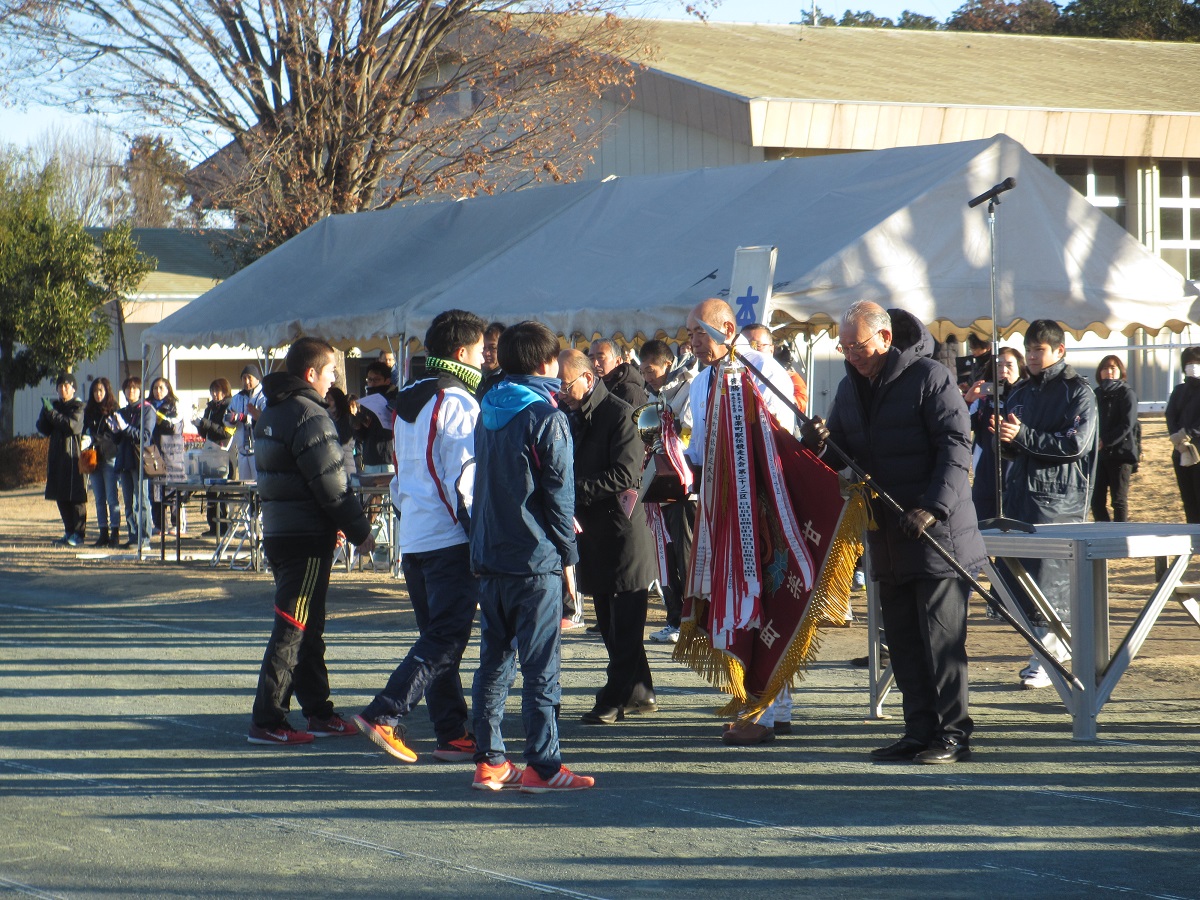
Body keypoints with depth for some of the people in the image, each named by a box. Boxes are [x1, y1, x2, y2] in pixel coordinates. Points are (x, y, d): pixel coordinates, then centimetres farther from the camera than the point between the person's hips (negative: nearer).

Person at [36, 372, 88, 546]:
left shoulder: (78, 407, -5)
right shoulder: (54, 405, 14)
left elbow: (72, 426, -20)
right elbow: (43, 429, 11)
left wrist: (51, 412, -20)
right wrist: (45, 412, -6)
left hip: (73, 455, -7)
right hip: (56, 457, 7)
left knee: (76, 496, -6)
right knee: (61, 496, 9)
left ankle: (78, 534, -3)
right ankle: (69, 531, 17)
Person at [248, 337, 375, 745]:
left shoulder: (271, 413, 14)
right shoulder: (309, 415, -16)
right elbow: (332, 484, -18)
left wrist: (335, 526, 22)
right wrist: (360, 532, -9)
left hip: (278, 532, 10)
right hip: (307, 539, -10)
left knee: (308, 629, 15)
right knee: (292, 631, -6)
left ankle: (319, 713, 21)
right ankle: (266, 722, -5)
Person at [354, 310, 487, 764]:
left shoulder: (407, 401, 16)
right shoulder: (457, 403, -11)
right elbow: (464, 478, -17)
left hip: (413, 536, 9)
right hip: (451, 538, -9)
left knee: (436, 635, 11)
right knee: (446, 639, -7)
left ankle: (452, 733, 11)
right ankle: (385, 714, -17)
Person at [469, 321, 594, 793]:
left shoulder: (487, 412, 11)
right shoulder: (547, 417, -11)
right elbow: (558, 490, -11)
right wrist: (567, 550, -2)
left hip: (489, 555, 7)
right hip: (535, 558, -7)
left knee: (493, 661, 11)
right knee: (540, 665, -3)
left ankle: (489, 761, 13)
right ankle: (542, 765, -2)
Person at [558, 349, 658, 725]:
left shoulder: (620, 414, -12)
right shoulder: (570, 415, 13)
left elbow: (626, 475, -20)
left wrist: (576, 489, -21)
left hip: (623, 528, -8)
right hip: (591, 531, 9)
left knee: (624, 624, -4)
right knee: (610, 620, 12)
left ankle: (616, 698, -3)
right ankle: (639, 692, 20)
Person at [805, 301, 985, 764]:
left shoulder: (930, 377, -10)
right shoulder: (850, 388, 13)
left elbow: (957, 447, -14)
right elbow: (842, 457, 18)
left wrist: (933, 507, -23)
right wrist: (818, 445, -6)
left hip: (937, 534, -7)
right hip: (887, 539, 7)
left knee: (941, 639, -5)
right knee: (902, 641, 9)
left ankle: (952, 735, 0)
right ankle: (920, 732, 15)